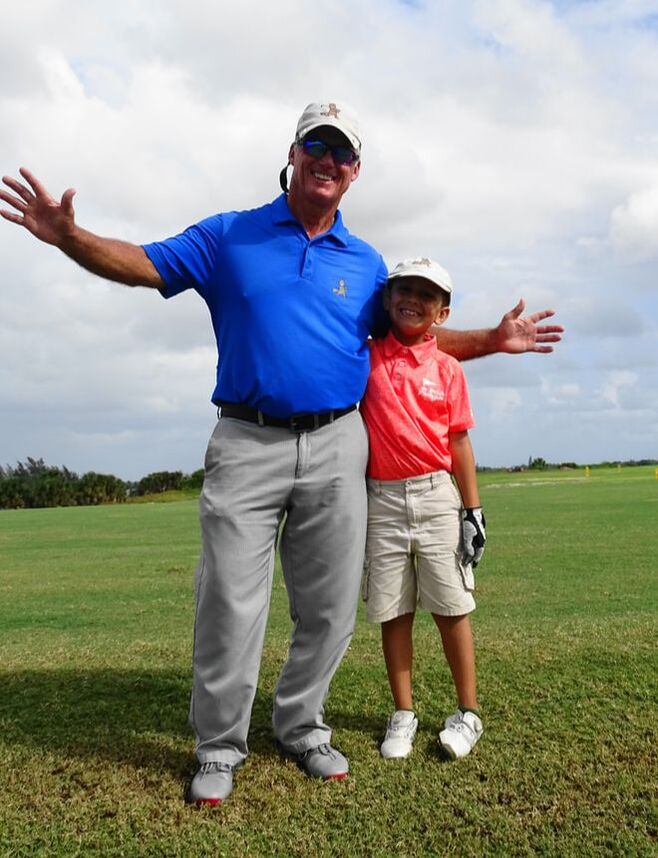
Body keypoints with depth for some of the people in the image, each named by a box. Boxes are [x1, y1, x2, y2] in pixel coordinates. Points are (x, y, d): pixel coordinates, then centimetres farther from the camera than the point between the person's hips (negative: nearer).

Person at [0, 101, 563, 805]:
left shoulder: (366, 264, 14)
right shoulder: (228, 237, 7)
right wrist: (67, 235, -15)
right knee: (230, 603, -1)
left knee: (329, 606, 8)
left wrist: (491, 340, 13)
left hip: (337, 448, 3)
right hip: (247, 443, -2)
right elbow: (141, 265, 2)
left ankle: (300, 727, 29)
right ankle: (219, 747, 18)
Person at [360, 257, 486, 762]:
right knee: (392, 612, 7)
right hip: (381, 499, 1)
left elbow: (459, 443, 3)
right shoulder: (366, 357, 6)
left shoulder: (447, 369, 3)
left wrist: (473, 511, 1)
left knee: (451, 608, 4)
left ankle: (468, 714, 18)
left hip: (436, 497, -1)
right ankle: (403, 716, 20)